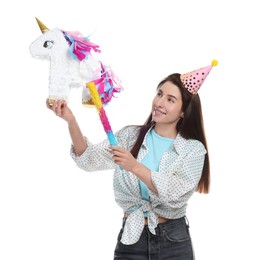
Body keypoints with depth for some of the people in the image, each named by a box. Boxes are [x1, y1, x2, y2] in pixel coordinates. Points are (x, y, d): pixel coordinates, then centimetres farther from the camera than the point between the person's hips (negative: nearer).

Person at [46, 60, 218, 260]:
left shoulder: (193, 149, -5)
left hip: (173, 242, -2)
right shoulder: (130, 135, 2)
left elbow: (176, 194, -18)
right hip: (131, 238, 2)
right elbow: (90, 159, -9)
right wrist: (71, 121, -24)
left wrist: (135, 167, -28)